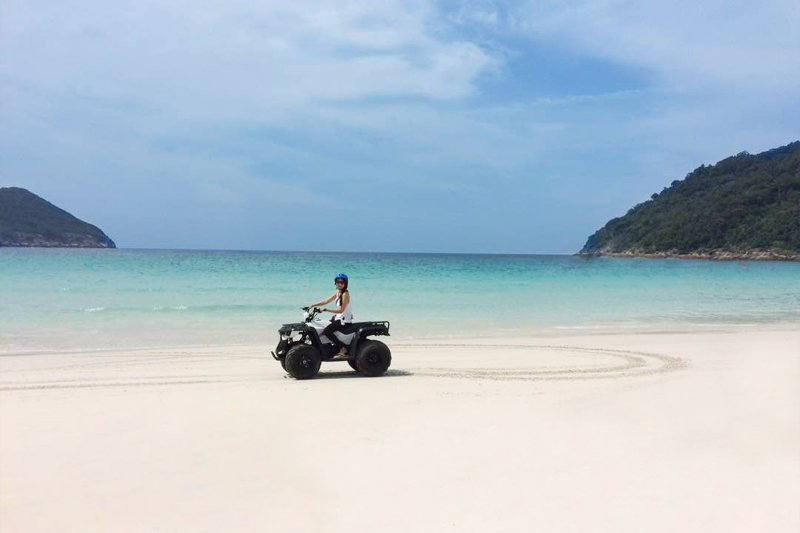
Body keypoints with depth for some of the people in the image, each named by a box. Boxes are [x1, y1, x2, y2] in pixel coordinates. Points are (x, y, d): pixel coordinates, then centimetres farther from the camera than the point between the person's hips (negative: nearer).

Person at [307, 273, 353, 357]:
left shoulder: (345, 294, -16)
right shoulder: (338, 292, 11)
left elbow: (341, 310, -21)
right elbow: (326, 301, 13)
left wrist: (325, 310, -22)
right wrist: (312, 305, 7)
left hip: (344, 320, -10)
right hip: (338, 317, 10)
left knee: (326, 331, -23)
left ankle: (343, 348, -14)